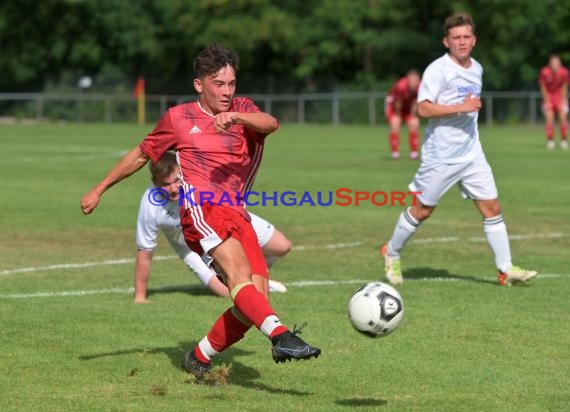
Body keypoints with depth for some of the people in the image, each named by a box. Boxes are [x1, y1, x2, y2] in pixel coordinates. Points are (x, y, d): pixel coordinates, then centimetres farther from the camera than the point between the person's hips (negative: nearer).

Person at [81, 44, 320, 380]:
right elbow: (142, 154, 28)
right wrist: (99, 190, 32)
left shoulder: (242, 109, 17)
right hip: (201, 208, -4)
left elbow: (271, 124, -6)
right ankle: (282, 337, -51)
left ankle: (199, 358, 11)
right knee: (239, 273, -30)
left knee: (256, 301, -9)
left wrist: (235, 117, -27)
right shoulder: (178, 118, 15)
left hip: (237, 215, 4)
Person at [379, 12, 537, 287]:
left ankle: (505, 269, 4)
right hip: (440, 157, -6)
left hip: (472, 154, 6)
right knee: (422, 210, 5)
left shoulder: (477, 69, 10)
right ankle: (392, 254, 26)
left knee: (492, 208, 0)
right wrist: (461, 107, -27)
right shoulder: (437, 69, -14)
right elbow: (423, 108, -23)